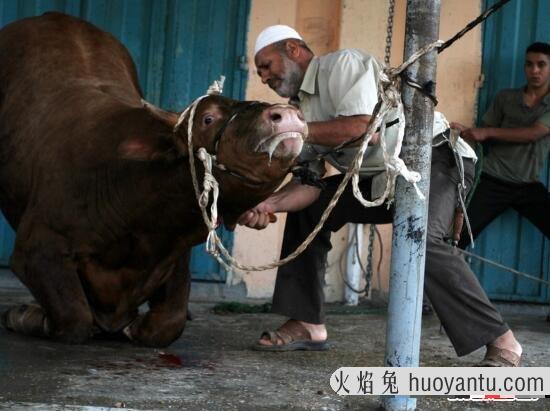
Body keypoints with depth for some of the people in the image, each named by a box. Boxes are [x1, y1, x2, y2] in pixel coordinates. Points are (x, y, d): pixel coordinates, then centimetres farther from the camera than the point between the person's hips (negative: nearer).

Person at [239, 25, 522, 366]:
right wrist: (269, 205, -17)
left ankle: (499, 340, -25)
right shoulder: (300, 107, 11)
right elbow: (309, 183, 3)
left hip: (435, 158, -9)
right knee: (307, 208, 8)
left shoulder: (342, 63, -12)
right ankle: (307, 325, 10)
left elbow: (359, 128, -28)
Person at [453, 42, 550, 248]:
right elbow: (485, 134, 11)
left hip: (528, 186, 0)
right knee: (460, 236, -9)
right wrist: (467, 132, -12)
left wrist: (487, 132, -19)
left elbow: (533, 133, -15)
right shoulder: (505, 98, 8)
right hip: (493, 181, 1)